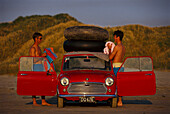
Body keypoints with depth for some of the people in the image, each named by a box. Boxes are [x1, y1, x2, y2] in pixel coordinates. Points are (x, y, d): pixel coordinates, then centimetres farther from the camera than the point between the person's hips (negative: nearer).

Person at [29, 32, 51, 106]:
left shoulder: (38, 47, 17)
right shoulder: (33, 48, -12)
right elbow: (33, 60, -20)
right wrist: (42, 56, -17)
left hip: (40, 67, 9)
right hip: (35, 67, -9)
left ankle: (43, 101, 10)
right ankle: (34, 102, 2)